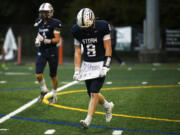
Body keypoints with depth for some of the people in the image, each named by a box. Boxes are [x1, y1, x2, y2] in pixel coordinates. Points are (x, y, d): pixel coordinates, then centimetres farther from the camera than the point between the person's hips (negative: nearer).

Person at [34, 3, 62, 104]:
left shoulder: (55, 23, -11)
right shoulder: (39, 22, 5)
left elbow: (57, 39, -13)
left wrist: (47, 41, -26)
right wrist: (37, 40, 2)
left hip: (52, 52, -4)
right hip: (41, 52, 4)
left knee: (53, 75, 8)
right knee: (38, 75, -8)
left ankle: (54, 94, 27)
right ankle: (44, 90, 20)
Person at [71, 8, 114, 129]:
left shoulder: (102, 27, -16)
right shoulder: (77, 31, -4)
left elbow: (108, 49, -11)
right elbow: (77, 52, 2)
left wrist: (105, 67, -18)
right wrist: (77, 70, -3)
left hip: (101, 63, -5)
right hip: (87, 64, 5)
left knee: (94, 93, -12)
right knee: (92, 93, 9)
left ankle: (88, 121, -9)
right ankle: (108, 106, 36)